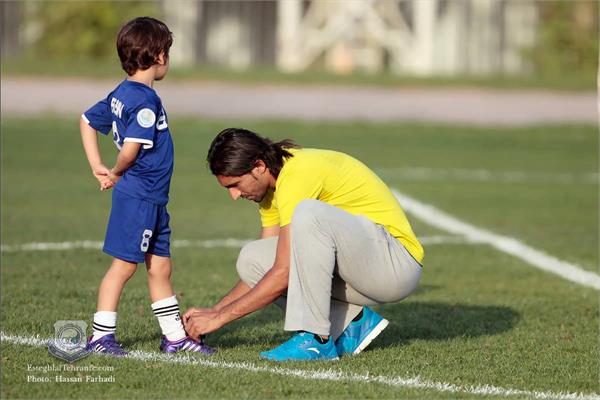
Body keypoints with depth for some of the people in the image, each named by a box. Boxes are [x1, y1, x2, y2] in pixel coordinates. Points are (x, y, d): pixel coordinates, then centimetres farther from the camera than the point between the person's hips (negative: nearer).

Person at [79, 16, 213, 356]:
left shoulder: (121, 94, 11)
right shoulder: (145, 100, -19)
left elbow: (87, 121, 21)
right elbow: (131, 149, -25)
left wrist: (98, 167, 17)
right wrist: (116, 174, -5)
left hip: (153, 199, 10)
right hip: (139, 197, -10)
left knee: (160, 266, 14)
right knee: (124, 264, -3)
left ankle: (175, 334, 21)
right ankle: (101, 335, 3)